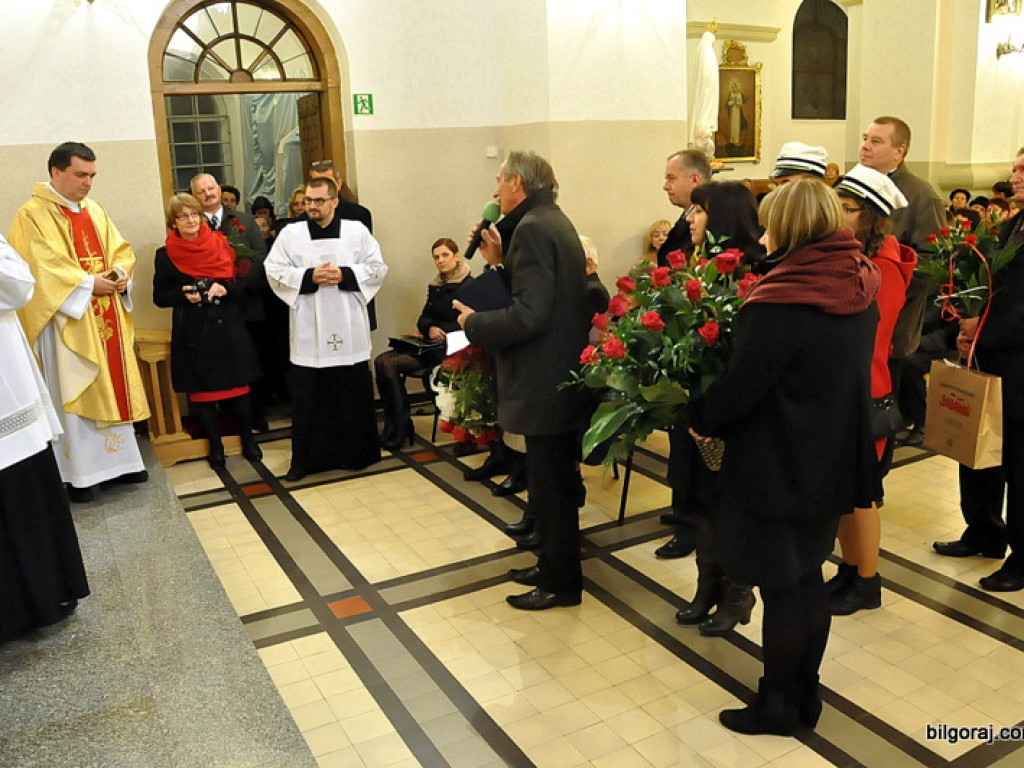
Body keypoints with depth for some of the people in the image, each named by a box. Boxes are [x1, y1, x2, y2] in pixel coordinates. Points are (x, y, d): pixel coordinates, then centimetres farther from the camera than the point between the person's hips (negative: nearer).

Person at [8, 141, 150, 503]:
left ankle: (118, 460, 21)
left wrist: (119, 273, -9)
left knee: (114, 387, 10)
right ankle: (80, 474, 7)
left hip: (106, 319, 7)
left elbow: (120, 249, 12)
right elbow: (42, 268, -17)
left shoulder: (95, 211, 13)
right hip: (68, 319, -6)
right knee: (73, 394, -1)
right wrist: (88, 283, -19)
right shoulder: (32, 214, -8)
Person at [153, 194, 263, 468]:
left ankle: (247, 438, 21)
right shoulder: (166, 255, 1)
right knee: (201, 389, 5)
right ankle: (215, 444, 21)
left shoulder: (220, 244, 3)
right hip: (192, 332, 0)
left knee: (237, 385, 3)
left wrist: (226, 289, -15)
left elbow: (244, 282, 5)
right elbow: (160, 297, 3)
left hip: (228, 327, 0)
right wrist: (183, 294, -15)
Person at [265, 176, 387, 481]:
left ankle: (357, 453, 23)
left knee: (354, 393, 8)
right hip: (308, 331, 0)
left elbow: (378, 268, 2)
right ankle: (305, 459, 14)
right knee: (307, 396, 3)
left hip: (349, 329, 1)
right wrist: (309, 277, -14)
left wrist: (345, 275, -12)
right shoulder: (290, 233, 4)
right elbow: (274, 272, 0)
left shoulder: (357, 231, 4)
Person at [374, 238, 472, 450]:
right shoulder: (436, 286, 17)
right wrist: (430, 328, -9)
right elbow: (424, 318, 14)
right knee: (381, 360, -15)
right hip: (432, 344, 8)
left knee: (390, 365, -22)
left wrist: (438, 330, -13)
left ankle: (399, 430, -12)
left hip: (451, 347, -8)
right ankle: (393, 425, -13)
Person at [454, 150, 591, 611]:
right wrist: (501, 262, 8)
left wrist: (475, 323, -13)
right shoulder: (554, 222, 13)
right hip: (562, 375, 10)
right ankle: (554, 566, 34)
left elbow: (529, 314, -26)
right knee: (555, 482, 20)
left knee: (551, 487, 3)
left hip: (544, 382, -10)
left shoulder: (532, 228, -18)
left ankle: (560, 584, 17)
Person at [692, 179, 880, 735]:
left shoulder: (780, 302, -23)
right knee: (808, 579, 20)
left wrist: (701, 420, 0)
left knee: (780, 589, 7)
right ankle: (805, 697, 35)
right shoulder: (858, 289, 2)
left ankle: (777, 707, 24)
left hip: (779, 467, -8)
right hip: (834, 460, 8)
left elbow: (742, 383, -19)